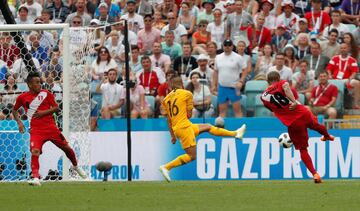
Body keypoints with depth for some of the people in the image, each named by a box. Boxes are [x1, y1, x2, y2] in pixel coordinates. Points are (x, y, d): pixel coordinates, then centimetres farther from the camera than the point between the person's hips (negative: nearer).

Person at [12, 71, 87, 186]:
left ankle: (76, 166, 37)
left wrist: (43, 112, -13)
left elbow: (56, 107, 2)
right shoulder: (22, 97, 3)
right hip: (36, 130, -1)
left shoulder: (46, 94, 3)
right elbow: (14, 110, 18)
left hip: (51, 127, 1)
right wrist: (19, 122, 2)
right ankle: (36, 178, -27)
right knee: (35, 151, -25)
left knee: (66, 147, 9)